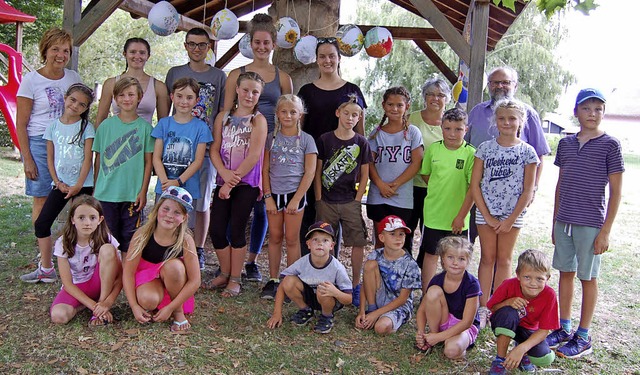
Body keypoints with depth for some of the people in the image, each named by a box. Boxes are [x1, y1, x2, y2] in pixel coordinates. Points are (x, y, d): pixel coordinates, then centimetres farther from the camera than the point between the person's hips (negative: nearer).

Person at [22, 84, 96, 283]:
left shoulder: (86, 127, -3)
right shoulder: (53, 126, 7)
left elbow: (88, 158, -7)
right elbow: (50, 158, 8)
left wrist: (78, 185, -13)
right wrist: (58, 182, -3)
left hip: (82, 185, -4)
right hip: (60, 184, 4)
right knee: (41, 223, 1)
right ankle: (45, 270, 11)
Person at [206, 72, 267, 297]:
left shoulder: (258, 120, -2)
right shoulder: (223, 117, 10)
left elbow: (254, 155, -11)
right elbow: (214, 150, 4)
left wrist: (233, 181, -13)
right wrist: (225, 173, -13)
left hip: (247, 183, -4)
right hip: (224, 181, 4)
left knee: (236, 230, 0)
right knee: (216, 229, 2)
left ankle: (235, 279, 14)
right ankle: (225, 273, 22)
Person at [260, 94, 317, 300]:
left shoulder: (306, 139, -1)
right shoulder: (271, 138, 6)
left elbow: (309, 173, -4)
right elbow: (265, 169, 6)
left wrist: (296, 199, -10)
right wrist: (268, 196, -2)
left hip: (295, 193, -2)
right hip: (274, 193, 2)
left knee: (292, 239, 3)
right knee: (275, 237, 8)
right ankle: (273, 280, 18)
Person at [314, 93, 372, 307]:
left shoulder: (361, 143, 1)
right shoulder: (325, 139, 0)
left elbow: (364, 176, 3)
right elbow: (318, 172, 2)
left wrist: (357, 201, -3)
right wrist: (318, 200, -2)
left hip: (350, 202, 0)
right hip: (327, 201, 0)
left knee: (358, 243, -1)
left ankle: (355, 286, 11)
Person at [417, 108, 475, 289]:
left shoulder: (470, 153, -9)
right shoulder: (433, 149, -1)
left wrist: (461, 216, -11)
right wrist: (439, 191, 3)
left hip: (458, 217, -1)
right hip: (434, 213, 2)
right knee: (430, 254, 10)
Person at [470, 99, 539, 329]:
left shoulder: (527, 152, -3)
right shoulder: (486, 148, -1)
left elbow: (528, 191, -3)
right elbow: (474, 184, -2)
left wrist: (511, 219, -8)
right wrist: (487, 216, -7)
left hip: (512, 213, -1)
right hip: (486, 211, 1)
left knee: (504, 259, 8)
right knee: (487, 258, 7)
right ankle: (483, 308, 14)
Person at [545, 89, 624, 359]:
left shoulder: (610, 145, -6)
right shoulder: (566, 144, 8)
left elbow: (616, 190, -6)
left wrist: (606, 230, -10)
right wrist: (555, 221, 13)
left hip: (591, 223, -4)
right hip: (564, 222, 5)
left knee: (588, 277, 5)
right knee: (565, 273, 12)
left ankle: (583, 337, 16)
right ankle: (564, 328, 25)